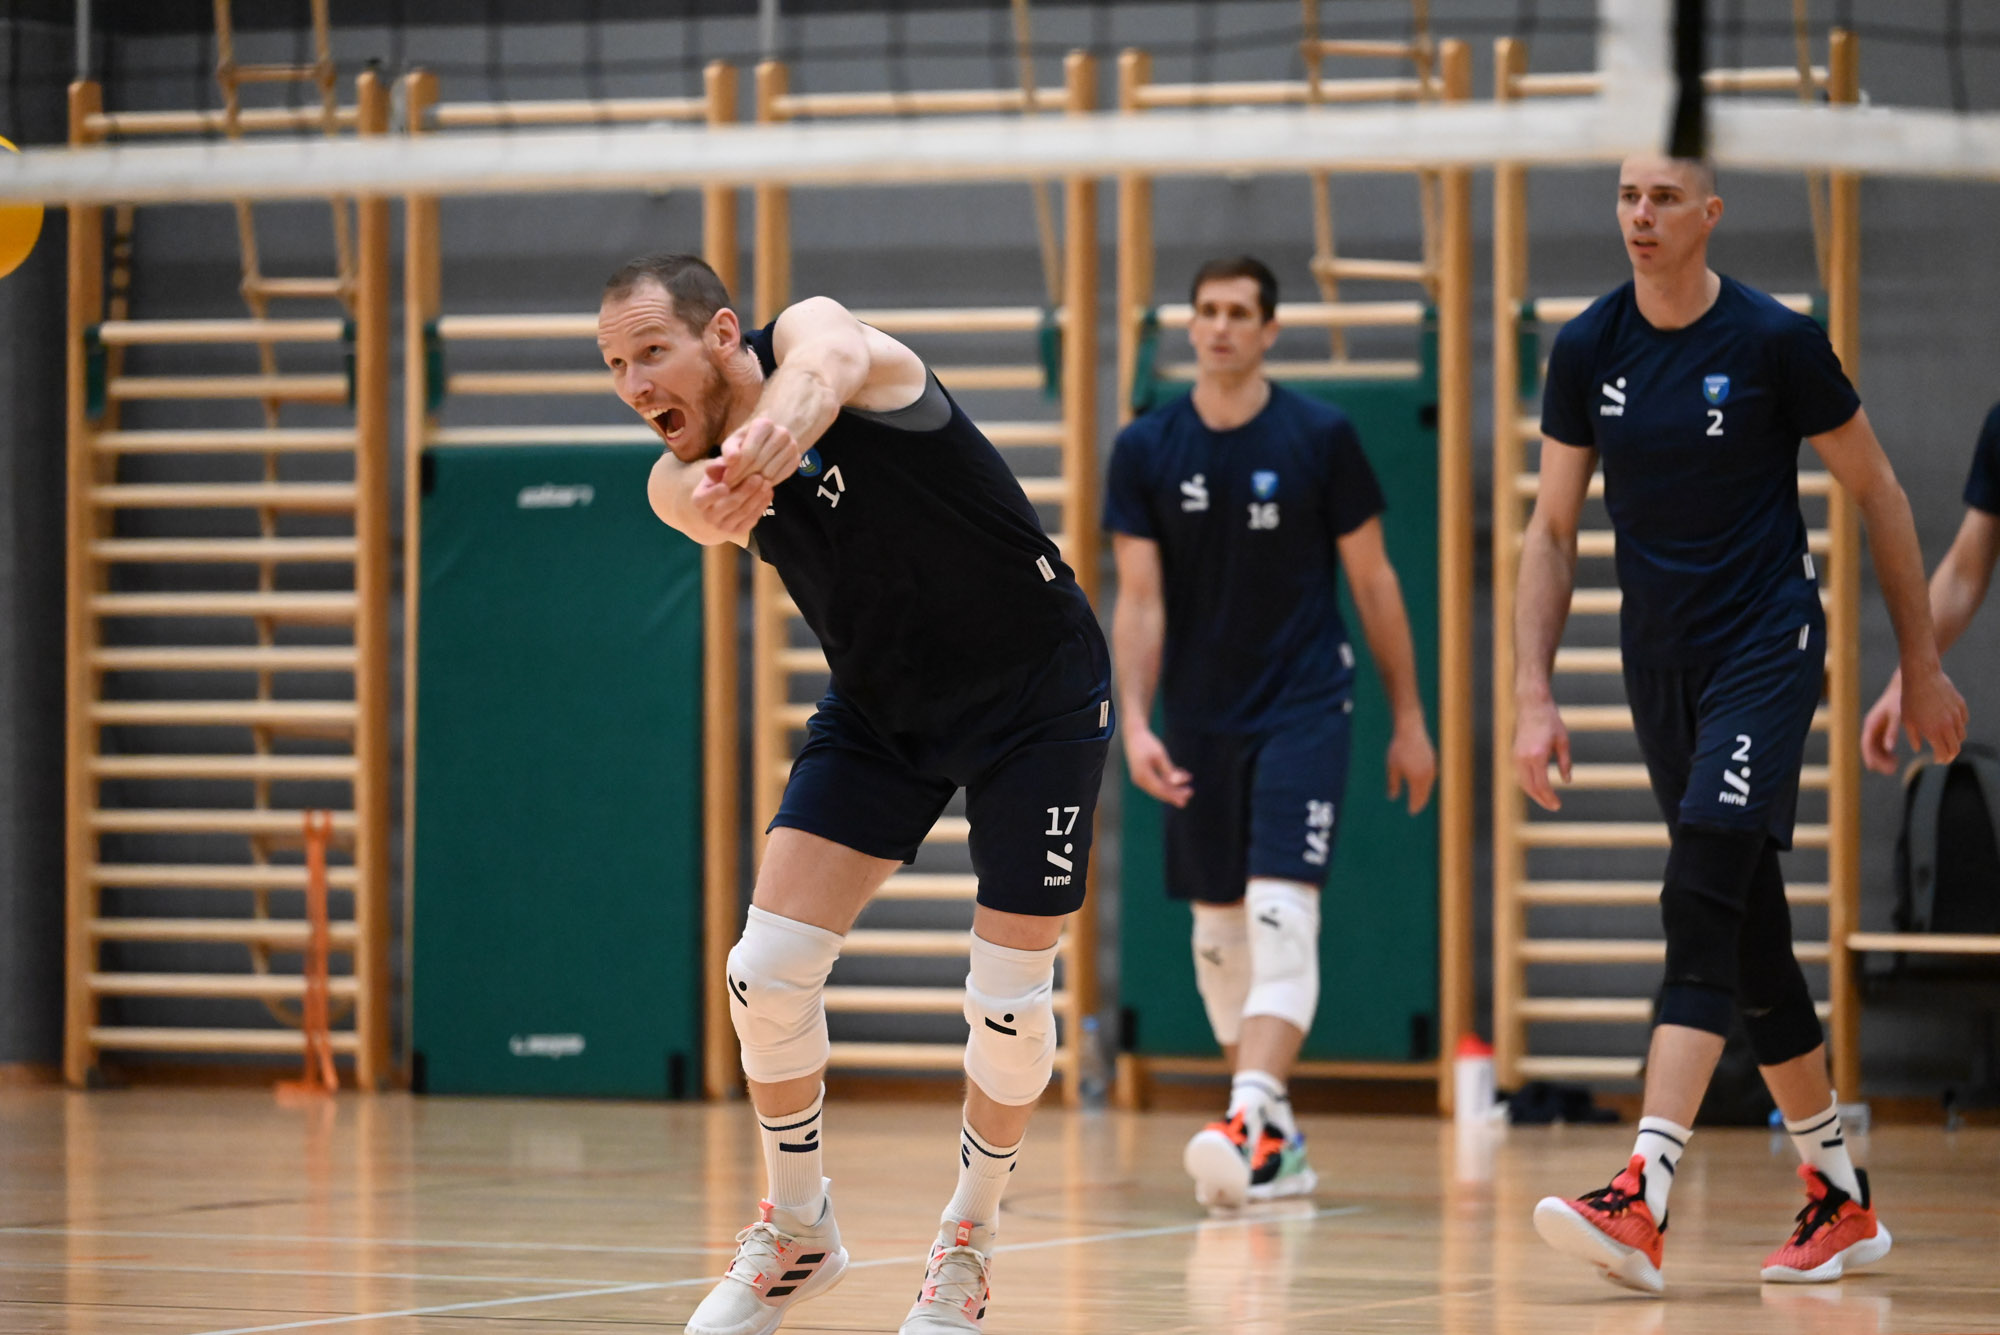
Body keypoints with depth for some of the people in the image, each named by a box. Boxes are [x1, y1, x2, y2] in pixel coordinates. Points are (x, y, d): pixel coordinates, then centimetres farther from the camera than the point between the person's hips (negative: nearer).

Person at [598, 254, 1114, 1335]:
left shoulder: (807, 328, -23)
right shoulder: (680, 481, -9)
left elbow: (829, 363, -50)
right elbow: (710, 505, -35)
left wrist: (781, 419, -75)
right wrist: (717, 503, -62)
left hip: (1038, 696, -5)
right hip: (880, 708, 5)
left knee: (1009, 1000, -5)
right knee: (767, 973, -8)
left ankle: (971, 1237, 21)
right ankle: (795, 1233, 14)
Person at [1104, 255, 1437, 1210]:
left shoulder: (1321, 439, -5)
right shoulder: (1146, 450, 0)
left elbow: (1373, 581, 1)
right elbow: (1139, 602, 0)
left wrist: (1409, 719, 2)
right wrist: (1134, 723, -12)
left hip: (1303, 708, -3)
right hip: (1199, 722, 4)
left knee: (1282, 912, -18)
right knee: (1219, 930, 8)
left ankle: (1252, 1119, -29)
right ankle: (1276, 1141, 20)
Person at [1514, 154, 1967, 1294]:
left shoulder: (1776, 341, -9)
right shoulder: (1587, 351, 2)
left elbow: (1877, 491, 1)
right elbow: (1553, 532, 8)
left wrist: (1923, 665, 4)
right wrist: (1535, 695, -1)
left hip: (1767, 644, -5)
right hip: (1660, 662, 5)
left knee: (1703, 899, -20)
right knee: (1753, 940, 10)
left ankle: (1643, 1203, -29)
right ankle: (1843, 1201, 23)